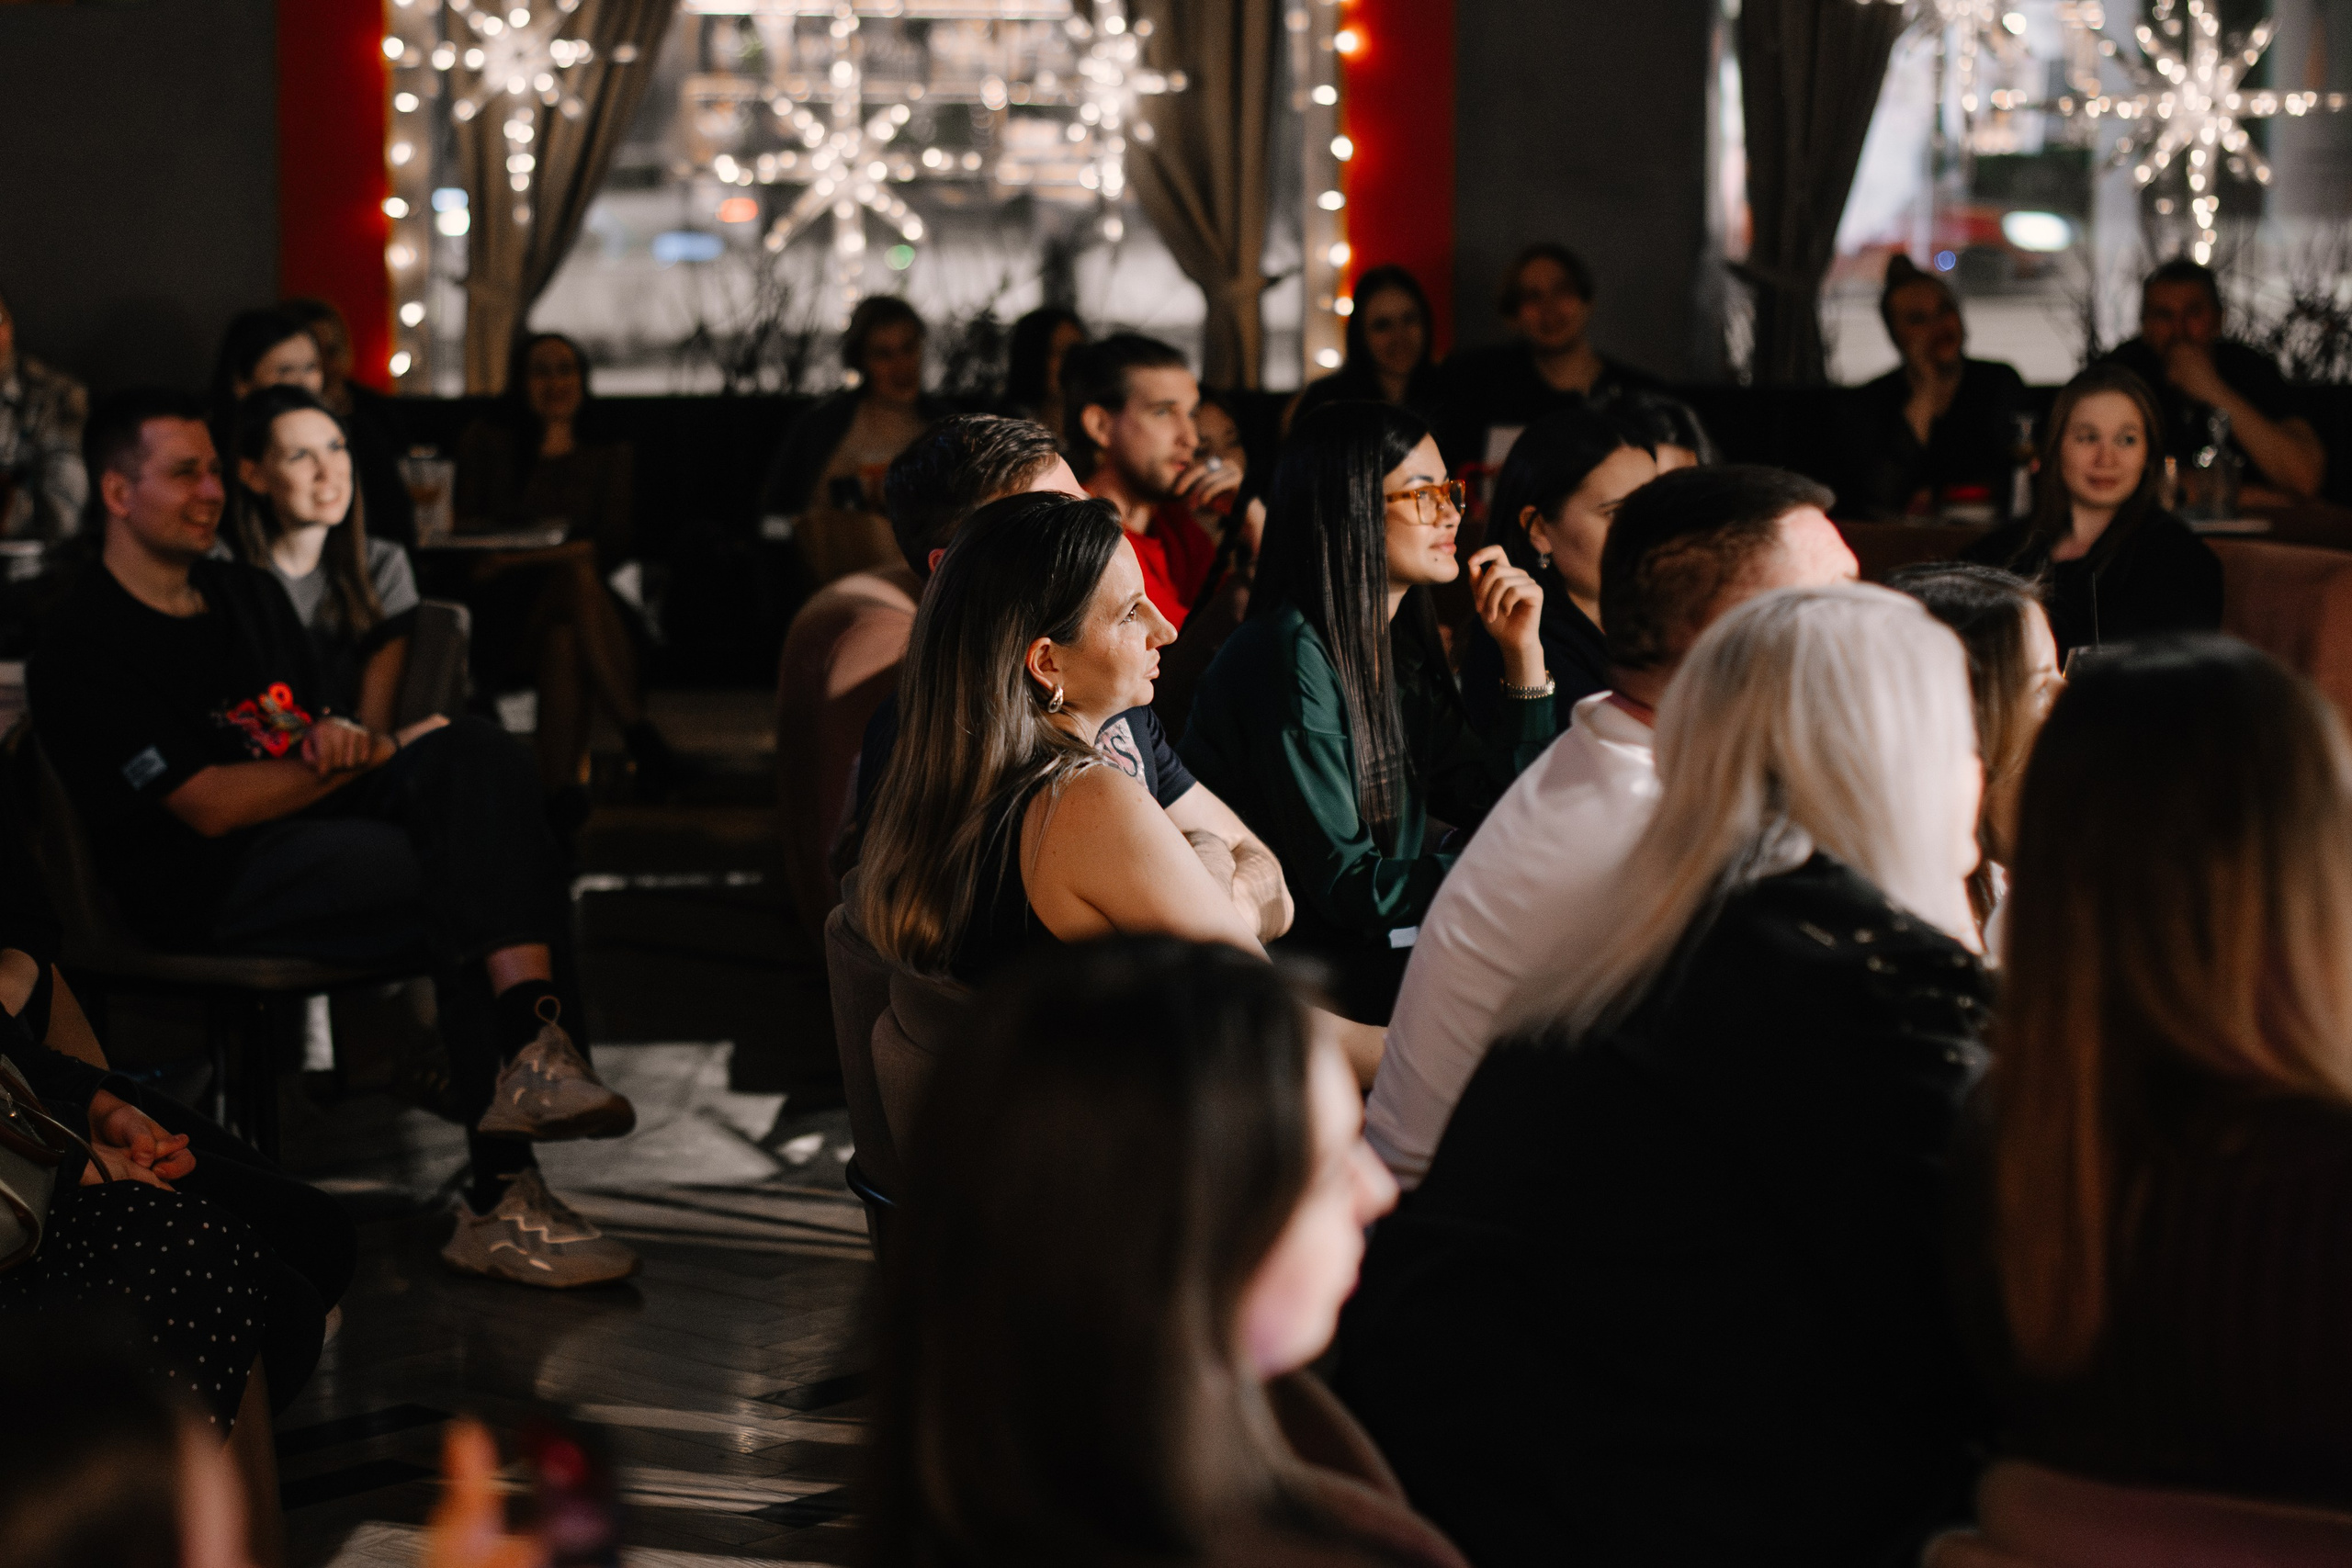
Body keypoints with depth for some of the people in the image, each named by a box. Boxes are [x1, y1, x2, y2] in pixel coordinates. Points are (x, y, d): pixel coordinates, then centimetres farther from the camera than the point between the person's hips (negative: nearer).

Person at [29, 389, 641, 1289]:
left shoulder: (251, 597, 21)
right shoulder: (85, 654, -7)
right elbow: (211, 805, -14)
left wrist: (340, 736, -2)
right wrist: (371, 756, -7)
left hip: (312, 821, 8)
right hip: (217, 889, -8)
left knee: (473, 750, -21)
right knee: (470, 886, -27)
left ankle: (532, 1042, -37)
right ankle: (501, 1196, -27)